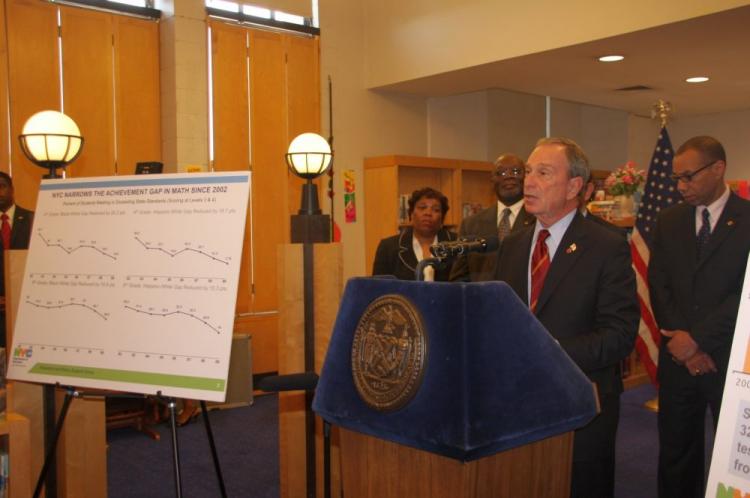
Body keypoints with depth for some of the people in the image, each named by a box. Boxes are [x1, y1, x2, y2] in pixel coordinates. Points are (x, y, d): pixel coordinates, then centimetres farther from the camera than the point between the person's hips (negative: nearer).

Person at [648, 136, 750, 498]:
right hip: (678, 358, 3)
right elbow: (658, 286, 4)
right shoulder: (669, 221, 7)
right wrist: (680, 338, -8)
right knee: (675, 451, 11)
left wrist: (697, 338, -16)